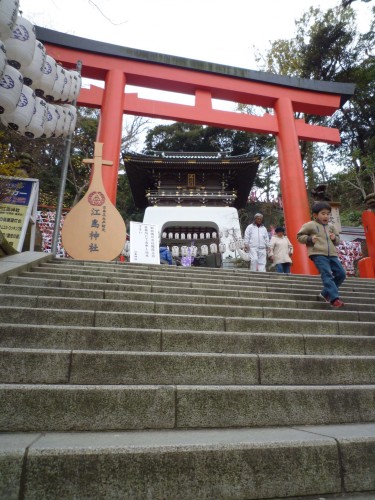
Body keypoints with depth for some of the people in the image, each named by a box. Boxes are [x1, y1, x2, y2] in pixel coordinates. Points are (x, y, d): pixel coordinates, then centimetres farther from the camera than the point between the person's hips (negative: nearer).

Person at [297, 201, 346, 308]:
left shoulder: (331, 227, 22)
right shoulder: (310, 225, 4)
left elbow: (337, 241, 31)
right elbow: (299, 236, 5)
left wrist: (335, 238, 7)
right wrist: (310, 239, -12)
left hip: (332, 254, 7)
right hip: (318, 254, -7)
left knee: (341, 274, 3)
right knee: (327, 275, -17)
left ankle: (325, 293, 17)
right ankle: (334, 298, -18)